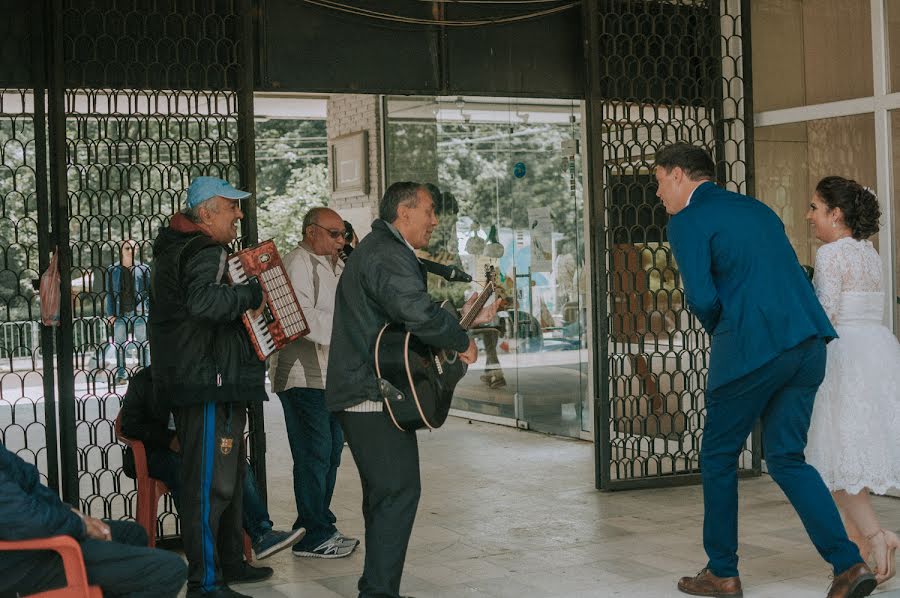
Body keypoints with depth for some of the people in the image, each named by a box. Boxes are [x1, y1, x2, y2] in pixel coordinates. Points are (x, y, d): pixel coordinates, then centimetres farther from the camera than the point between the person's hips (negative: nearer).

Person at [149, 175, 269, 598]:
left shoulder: (177, 248, 18)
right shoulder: (205, 253, -16)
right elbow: (202, 301, -34)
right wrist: (254, 293, -22)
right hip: (209, 385, -11)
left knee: (228, 475, 21)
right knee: (210, 483, -8)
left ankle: (230, 562, 33)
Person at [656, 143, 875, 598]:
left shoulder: (687, 222, -3)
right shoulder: (757, 209, 21)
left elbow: (702, 298, -14)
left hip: (750, 350, -7)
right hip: (808, 344, 7)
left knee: (718, 457, 11)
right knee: (786, 458, 14)